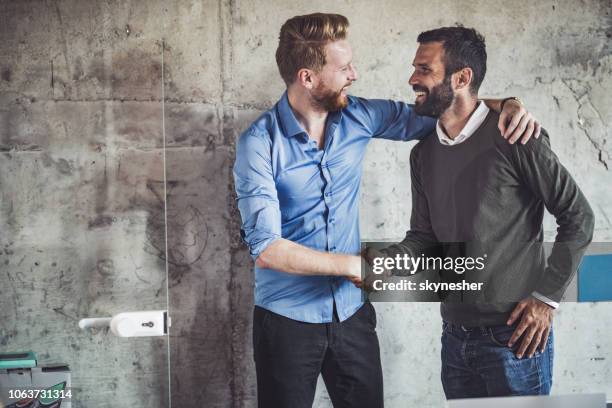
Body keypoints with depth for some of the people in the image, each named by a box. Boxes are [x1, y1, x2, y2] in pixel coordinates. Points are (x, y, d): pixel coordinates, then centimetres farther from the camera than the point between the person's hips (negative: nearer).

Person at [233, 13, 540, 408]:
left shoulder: (357, 117, -2)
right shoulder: (260, 143, -16)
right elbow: (266, 249, -22)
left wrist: (505, 104, -6)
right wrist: (356, 265, -21)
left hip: (352, 312, 5)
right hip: (288, 319, -4)